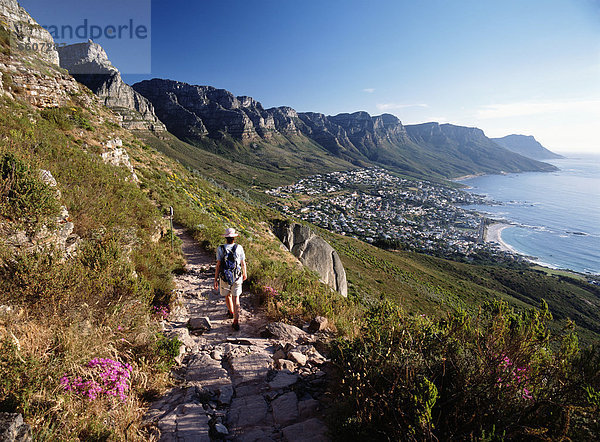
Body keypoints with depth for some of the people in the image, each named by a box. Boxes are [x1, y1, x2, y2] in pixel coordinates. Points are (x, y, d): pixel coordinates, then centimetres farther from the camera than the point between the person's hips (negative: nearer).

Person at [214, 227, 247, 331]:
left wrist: (215, 280, -6)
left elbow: (218, 265, -12)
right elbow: (243, 263, 1)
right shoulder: (239, 248, -8)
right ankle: (236, 321, -4)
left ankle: (231, 312, 47)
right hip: (237, 277, 0)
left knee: (227, 295, 24)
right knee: (236, 298, 6)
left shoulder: (220, 249, -10)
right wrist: (245, 273, 19)